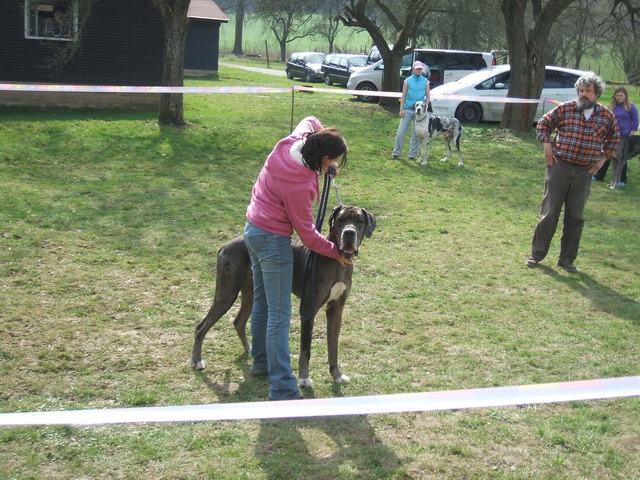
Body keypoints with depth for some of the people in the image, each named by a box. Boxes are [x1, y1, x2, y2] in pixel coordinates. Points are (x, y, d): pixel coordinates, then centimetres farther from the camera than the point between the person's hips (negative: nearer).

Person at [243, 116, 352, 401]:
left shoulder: (292, 141, -9)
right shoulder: (300, 186, -29)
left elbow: (312, 121, 15)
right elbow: (306, 233, -18)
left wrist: (327, 166, 8)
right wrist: (336, 252, -5)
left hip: (253, 228, 10)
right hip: (273, 241, -10)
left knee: (261, 300, 23)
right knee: (279, 315, -7)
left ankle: (261, 362, 39)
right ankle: (283, 390, -4)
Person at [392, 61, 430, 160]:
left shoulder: (425, 81, 6)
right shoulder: (407, 81, 5)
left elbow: (428, 96, 6)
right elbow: (403, 96, 5)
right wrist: (401, 109, -3)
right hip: (408, 109, 0)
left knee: (416, 134, 4)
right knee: (401, 132, -4)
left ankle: (412, 154, 12)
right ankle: (396, 152, 7)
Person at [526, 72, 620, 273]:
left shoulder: (607, 116, 2)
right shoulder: (565, 109, -4)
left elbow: (614, 139, 18)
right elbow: (543, 123, 7)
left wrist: (603, 158, 9)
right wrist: (547, 146, -2)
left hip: (584, 172, 2)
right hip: (560, 167, -2)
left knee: (575, 217, 7)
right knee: (549, 212, 0)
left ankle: (567, 259, 17)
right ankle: (537, 253, 11)